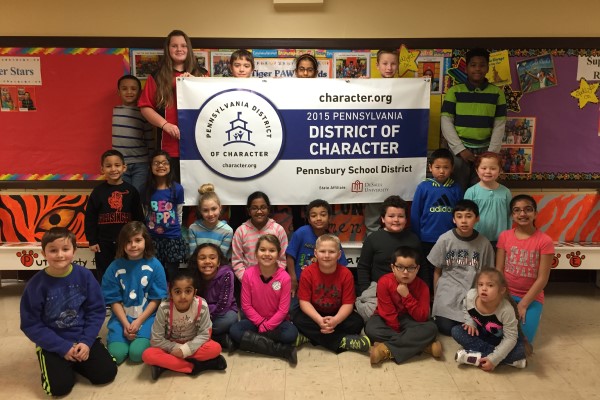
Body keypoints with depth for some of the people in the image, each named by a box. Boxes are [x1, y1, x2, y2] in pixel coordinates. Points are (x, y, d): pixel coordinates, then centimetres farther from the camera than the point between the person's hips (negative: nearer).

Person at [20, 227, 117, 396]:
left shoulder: (85, 275, -10)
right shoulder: (36, 284, -14)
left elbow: (96, 311, -3)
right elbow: (30, 324, -10)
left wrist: (86, 341, -14)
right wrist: (63, 347, -15)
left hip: (84, 338, 2)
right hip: (52, 344, -2)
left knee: (107, 373, -10)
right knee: (59, 386, -20)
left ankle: (75, 362, 16)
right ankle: (64, 365, 13)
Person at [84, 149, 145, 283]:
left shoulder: (131, 191, -2)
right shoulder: (98, 191, -3)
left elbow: (139, 217, 2)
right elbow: (90, 218, 0)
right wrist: (92, 241, -3)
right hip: (104, 242, 0)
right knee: (104, 277, 12)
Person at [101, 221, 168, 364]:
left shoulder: (154, 265, -7)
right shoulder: (115, 267, -4)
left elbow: (156, 299, -5)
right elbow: (114, 300, 0)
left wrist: (138, 322, -13)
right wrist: (126, 324, -11)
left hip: (147, 316, -1)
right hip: (122, 317, 2)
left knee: (137, 353, -20)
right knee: (116, 354, -17)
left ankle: (141, 336, 12)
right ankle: (128, 334, 14)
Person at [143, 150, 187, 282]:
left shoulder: (177, 189, -5)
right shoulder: (147, 189, 1)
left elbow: (179, 213, 5)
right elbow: (146, 213, 10)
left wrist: (175, 229, 9)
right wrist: (150, 228, 8)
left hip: (173, 238, -1)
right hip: (152, 238, 2)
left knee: (172, 276, 8)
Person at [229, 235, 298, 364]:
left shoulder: (284, 277, -15)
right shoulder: (248, 274, -11)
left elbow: (283, 309, -13)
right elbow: (246, 305, -7)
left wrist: (266, 327, -16)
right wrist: (261, 322, -14)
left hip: (276, 321, -2)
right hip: (254, 320, 2)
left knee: (291, 333, -32)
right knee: (234, 330, -27)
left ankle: (251, 340, -16)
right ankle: (283, 350, -27)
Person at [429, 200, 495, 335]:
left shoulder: (484, 243, -3)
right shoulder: (444, 240, -6)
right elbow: (437, 271, 4)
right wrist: (436, 297, 7)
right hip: (448, 295, -1)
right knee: (446, 328, -10)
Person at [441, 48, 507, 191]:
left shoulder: (497, 93, 8)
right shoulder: (454, 91, 3)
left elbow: (499, 125, 7)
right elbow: (446, 122, -2)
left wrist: (492, 152, -4)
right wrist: (460, 149, -10)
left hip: (484, 150, 2)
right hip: (459, 149, -1)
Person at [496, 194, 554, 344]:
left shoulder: (544, 241, -11)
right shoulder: (504, 236, -2)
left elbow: (542, 279, -11)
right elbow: (499, 270, -1)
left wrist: (523, 305, -16)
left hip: (532, 298, -1)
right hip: (506, 294, 2)